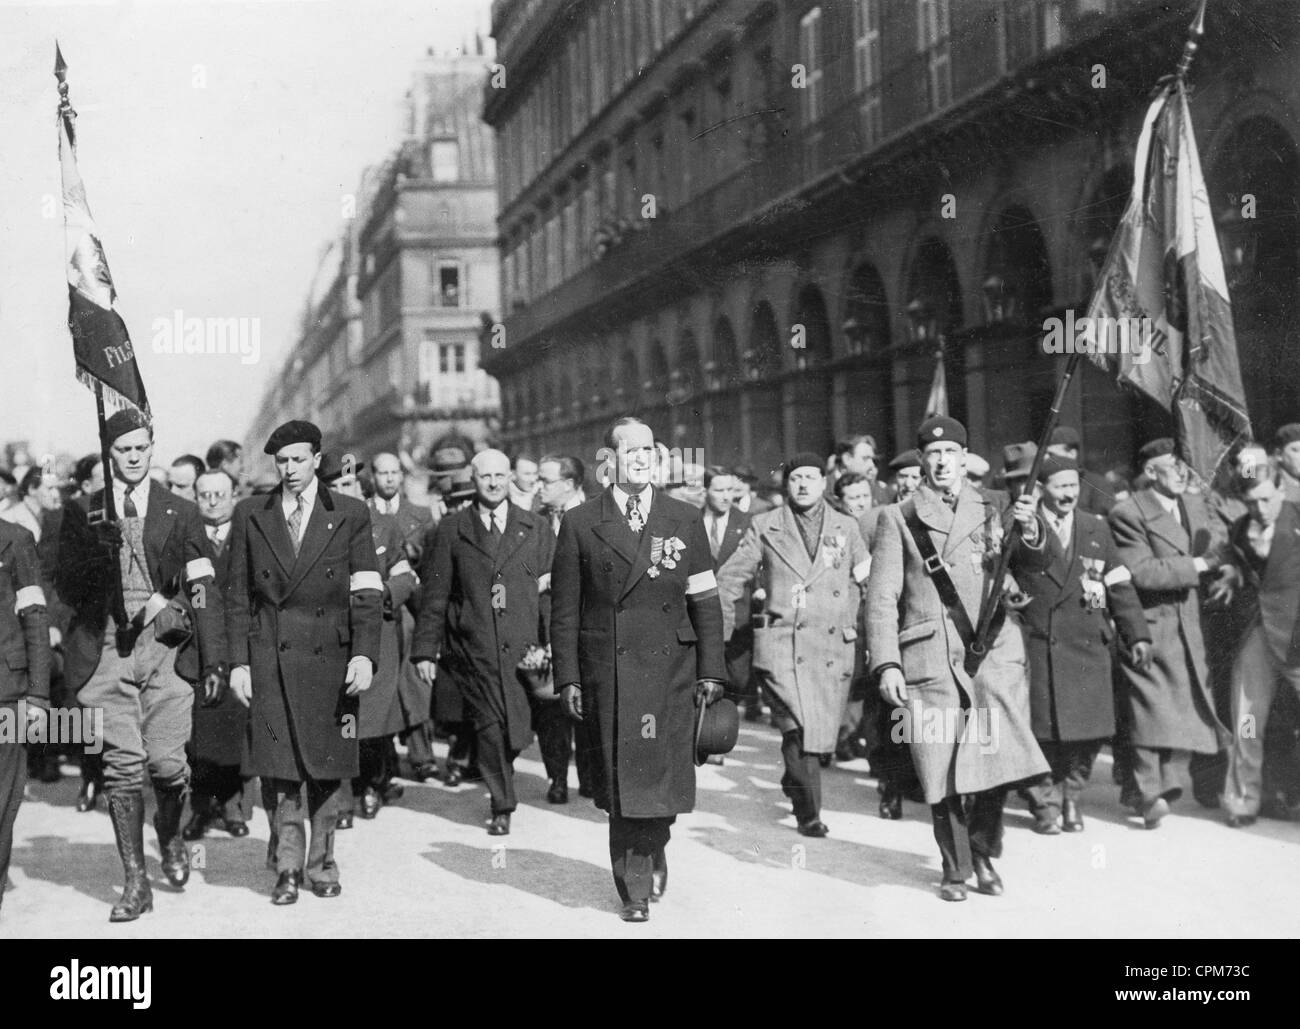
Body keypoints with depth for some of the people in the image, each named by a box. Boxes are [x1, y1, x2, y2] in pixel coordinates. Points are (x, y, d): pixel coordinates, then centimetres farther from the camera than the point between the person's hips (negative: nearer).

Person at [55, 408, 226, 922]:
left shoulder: (181, 513, 9)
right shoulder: (82, 513, 12)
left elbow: (204, 589, 4)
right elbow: (67, 587, 9)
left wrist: (215, 661, -5)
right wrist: (96, 555, -12)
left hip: (163, 644, 0)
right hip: (105, 648, 0)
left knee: (167, 761, -8)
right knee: (123, 764, -5)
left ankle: (170, 836, 26)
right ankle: (135, 882, 5)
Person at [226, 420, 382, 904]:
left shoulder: (350, 515, 3)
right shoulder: (250, 515, 7)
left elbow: (366, 594, -1)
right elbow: (239, 596, 7)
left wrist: (364, 655, -12)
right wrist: (238, 662, 0)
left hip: (329, 657, 0)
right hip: (270, 658, 0)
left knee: (326, 766, 6)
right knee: (277, 768, -3)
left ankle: (321, 863, 19)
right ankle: (287, 867, 7)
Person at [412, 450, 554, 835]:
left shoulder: (536, 528, 11)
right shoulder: (451, 529, 7)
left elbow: (553, 588, 9)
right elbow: (435, 594, 7)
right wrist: (425, 649, 2)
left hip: (524, 645, 1)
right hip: (473, 645, -1)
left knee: (518, 733, -3)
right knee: (490, 727, -3)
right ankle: (502, 807, 12)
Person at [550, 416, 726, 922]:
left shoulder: (684, 520, 8)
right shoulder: (580, 524, 4)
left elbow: (705, 601, 7)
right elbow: (564, 609, 4)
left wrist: (711, 670, 2)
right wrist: (568, 678, -1)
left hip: (672, 671, 1)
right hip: (609, 672, -1)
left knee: (663, 776, 2)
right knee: (621, 780, -1)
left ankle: (653, 855, 28)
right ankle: (634, 888, 9)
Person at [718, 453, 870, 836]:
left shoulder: (847, 528, 11)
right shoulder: (765, 529, 6)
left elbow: (869, 584, 16)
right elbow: (729, 580, 11)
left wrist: (856, 626, 9)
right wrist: (721, 636, 9)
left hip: (833, 646, 3)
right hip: (782, 644, -2)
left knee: (821, 735, 4)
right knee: (799, 727, -17)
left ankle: (794, 783, 33)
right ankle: (808, 812, -7)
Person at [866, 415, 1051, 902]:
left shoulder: (994, 508, 13)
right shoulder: (898, 519, 8)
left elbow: (1034, 562, 3)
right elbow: (881, 597, 4)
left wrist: (1031, 533, -20)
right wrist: (886, 665, -6)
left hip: (994, 649, 1)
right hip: (930, 658, -1)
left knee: (995, 761, -7)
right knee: (944, 771, -2)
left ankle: (984, 853, 17)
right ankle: (956, 868, 16)